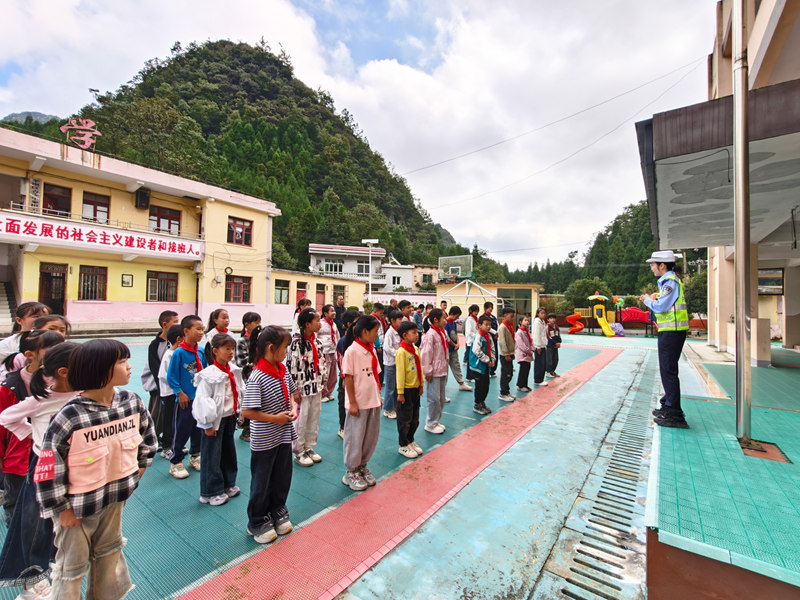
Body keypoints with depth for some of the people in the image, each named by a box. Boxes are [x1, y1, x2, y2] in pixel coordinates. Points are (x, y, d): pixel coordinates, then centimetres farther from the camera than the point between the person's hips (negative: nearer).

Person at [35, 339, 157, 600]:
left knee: (109, 552, 25)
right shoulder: (69, 417, -26)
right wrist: (60, 508, -10)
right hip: (78, 504, -5)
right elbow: (48, 467, -17)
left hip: (116, 495, 5)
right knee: (73, 566, 16)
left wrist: (141, 463, 7)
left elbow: (147, 433, 6)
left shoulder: (132, 402, -11)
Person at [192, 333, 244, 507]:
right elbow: (203, 400, -18)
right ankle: (211, 492, 24)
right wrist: (208, 424, -15)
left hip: (230, 417, 7)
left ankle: (228, 484, 37)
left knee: (229, 451, 19)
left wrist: (239, 413, 13)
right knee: (212, 455, 6)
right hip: (216, 420, -7)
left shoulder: (234, 370, 1)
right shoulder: (209, 374, -19)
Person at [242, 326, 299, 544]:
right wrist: (275, 418, -20)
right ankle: (257, 522, 36)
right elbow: (247, 411, -25)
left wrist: (292, 406, -5)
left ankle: (278, 512, 44)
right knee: (261, 483, 14)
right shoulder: (257, 377, -25)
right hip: (264, 441, -7)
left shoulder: (283, 370, -2)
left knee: (282, 477, 21)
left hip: (284, 436, 7)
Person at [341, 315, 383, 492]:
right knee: (355, 437, 8)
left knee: (371, 436, 16)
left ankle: (362, 466, 37)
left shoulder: (372, 350, 6)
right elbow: (348, 378, -15)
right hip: (359, 403, -7)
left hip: (373, 402, 7)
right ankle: (351, 472, 27)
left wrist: (379, 397, 12)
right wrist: (352, 403, -15)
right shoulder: (352, 351, -16)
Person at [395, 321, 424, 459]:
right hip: (406, 390, -8)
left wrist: (421, 385, 15)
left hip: (415, 388, 8)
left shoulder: (416, 349, 4)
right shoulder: (401, 351, -19)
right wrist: (400, 392, -16)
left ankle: (410, 441, 36)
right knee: (405, 419, 6)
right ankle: (403, 446, 22)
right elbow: (400, 373, -19)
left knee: (415, 418, 18)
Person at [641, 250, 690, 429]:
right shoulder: (667, 280, 17)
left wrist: (647, 300, -3)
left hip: (672, 332, -11)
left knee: (668, 371, -8)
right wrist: (651, 300, 9)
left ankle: (675, 415, -3)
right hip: (669, 331, 11)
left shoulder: (671, 281, -14)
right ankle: (668, 405, 29)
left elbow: (661, 307, -19)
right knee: (666, 370, 18)